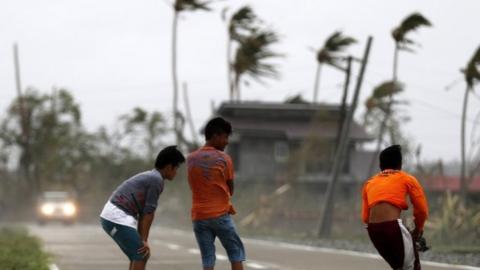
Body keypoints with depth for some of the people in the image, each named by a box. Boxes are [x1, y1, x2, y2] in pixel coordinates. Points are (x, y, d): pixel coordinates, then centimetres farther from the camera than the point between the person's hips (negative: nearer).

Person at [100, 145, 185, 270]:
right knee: (140, 256, -8)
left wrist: (141, 240, 14)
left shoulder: (149, 177, 21)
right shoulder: (157, 180, -10)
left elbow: (143, 214, 19)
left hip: (112, 216, 10)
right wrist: (144, 240, -7)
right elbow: (149, 212, -10)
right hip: (118, 217, -10)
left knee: (140, 256, 14)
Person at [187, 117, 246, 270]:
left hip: (198, 216, 4)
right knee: (236, 252, 10)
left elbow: (193, 185, 12)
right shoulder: (224, 159, -7)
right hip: (221, 215, -4)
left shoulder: (191, 159, 5)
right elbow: (230, 190, 2)